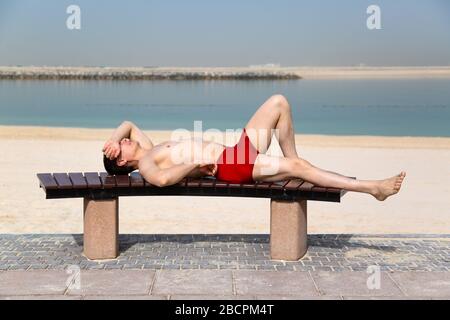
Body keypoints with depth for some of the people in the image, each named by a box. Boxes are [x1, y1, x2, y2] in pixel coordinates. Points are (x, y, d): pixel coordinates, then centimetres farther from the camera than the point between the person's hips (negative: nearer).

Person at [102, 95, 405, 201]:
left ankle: (291, 161, 8)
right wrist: (197, 164, -17)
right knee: (298, 167, -25)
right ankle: (375, 187, -20)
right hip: (229, 167, -10)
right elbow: (164, 178, -30)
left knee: (279, 101, 4)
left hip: (237, 151, 10)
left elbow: (129, 123, 35)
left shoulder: (149, 149, 21)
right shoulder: (145, 165, -6)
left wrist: (112, 139, 14)